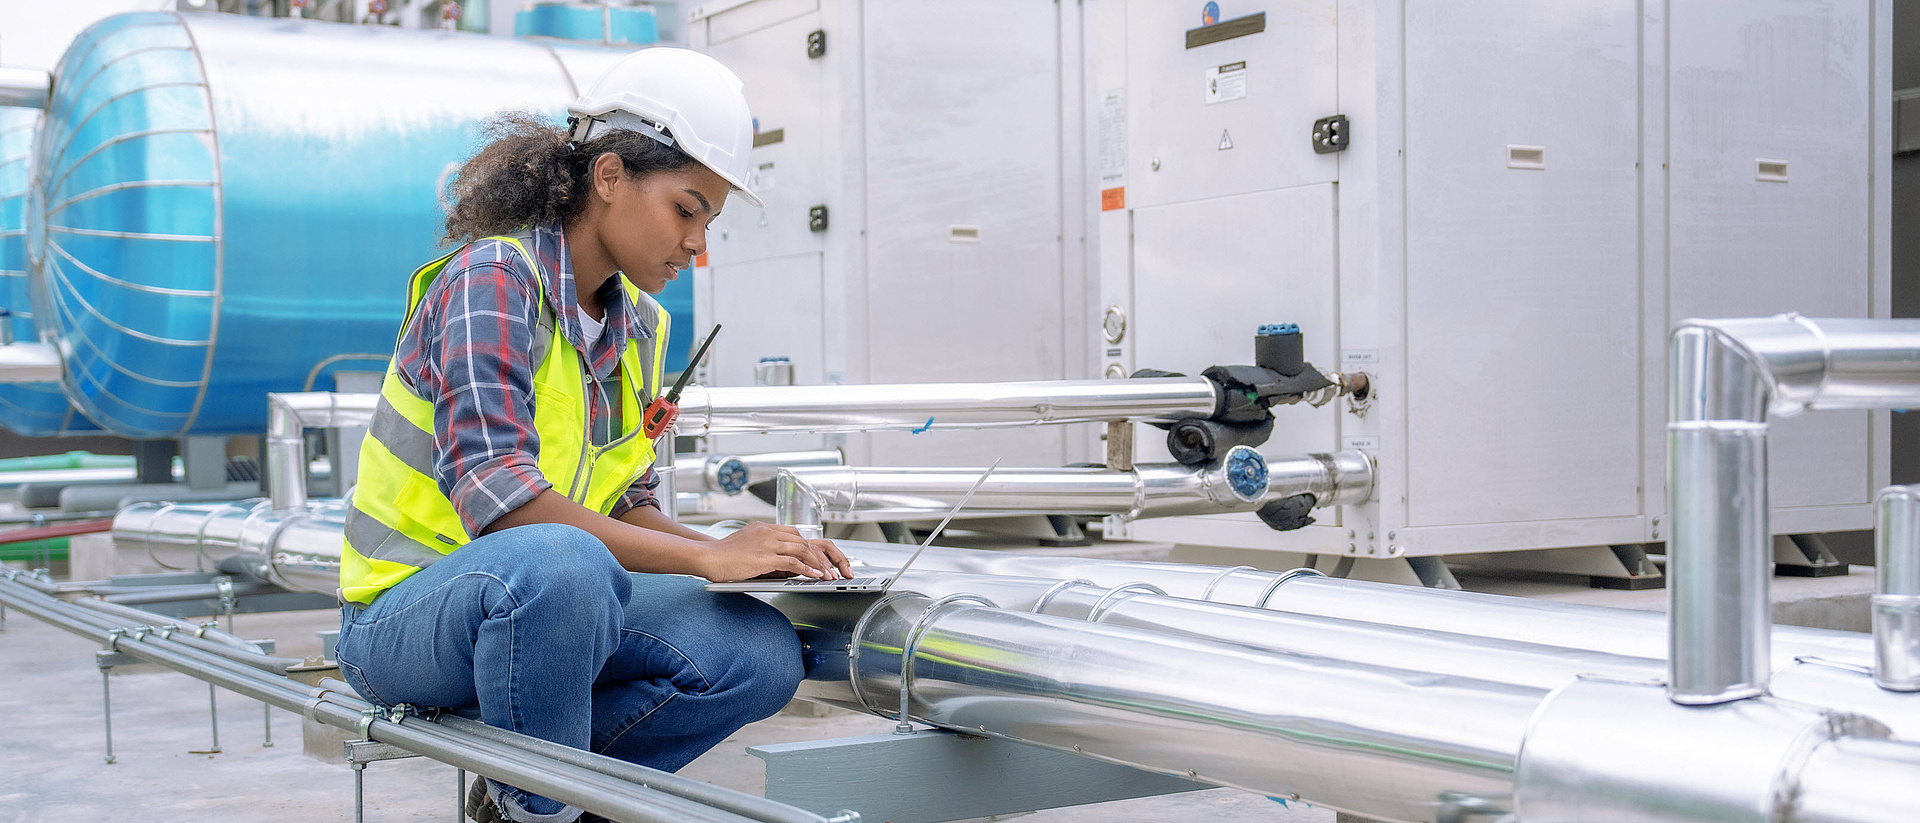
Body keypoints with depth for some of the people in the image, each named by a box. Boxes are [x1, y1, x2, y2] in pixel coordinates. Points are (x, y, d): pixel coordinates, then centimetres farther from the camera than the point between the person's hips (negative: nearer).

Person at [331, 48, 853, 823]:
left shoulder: (642, 326, 8)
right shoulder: (493, 279, -17)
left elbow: (623, 506, 11)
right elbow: (496, 494, -29)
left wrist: (739, 551, -9)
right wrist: (706, 556, -29)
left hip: (550, 597, 7)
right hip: (405, 608, -7)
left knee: (761, 656, -13)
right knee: (561, 563, -39)